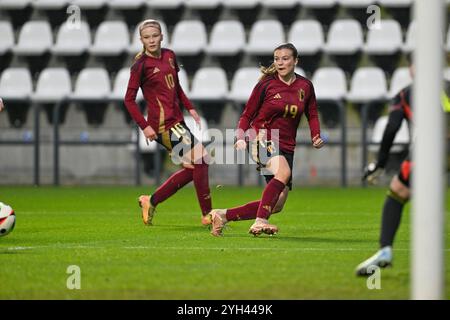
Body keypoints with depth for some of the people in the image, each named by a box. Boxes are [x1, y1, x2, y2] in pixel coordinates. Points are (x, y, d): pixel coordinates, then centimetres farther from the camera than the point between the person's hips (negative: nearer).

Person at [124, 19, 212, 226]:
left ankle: (151, 202, 19)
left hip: (176, 120, 8)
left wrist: (190, 108, 12)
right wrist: (144, 126, -15)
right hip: (163, 123, -8)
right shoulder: (140, 65, -9)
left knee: (192, 169, 9)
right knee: (200, 160, -12)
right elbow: (129, 100, -8)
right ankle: (207, 215, -6)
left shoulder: (169, 56, 10)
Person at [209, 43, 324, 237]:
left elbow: (312, 114, 17)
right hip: (262, 139, -5)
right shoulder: (266, 84, -5)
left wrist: (316, 136, -1)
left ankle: (223, 215, 10)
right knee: (283, 171, -36)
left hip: (286, 147, 5)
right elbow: (247, 115, 1)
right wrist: (241, 138, -15)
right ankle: (260, 222, -37)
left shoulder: (305, 86, 4)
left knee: (276, 205, -1)